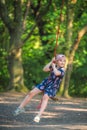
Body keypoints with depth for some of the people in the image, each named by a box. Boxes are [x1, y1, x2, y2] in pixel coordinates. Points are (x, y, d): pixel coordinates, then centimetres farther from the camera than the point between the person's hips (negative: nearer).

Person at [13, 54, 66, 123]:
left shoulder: (62, 70, -16)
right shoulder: (53, 66, 2)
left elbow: (56, 73, -37)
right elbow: (45, 69, -10)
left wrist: (54, 66, -19)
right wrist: (51, 62, -11)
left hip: (53, 86, -6)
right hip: (46, 82, 6)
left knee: (45, 97, -29)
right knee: (32, 93, 0)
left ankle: (39, 115, -35)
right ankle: (21, 107, 12)